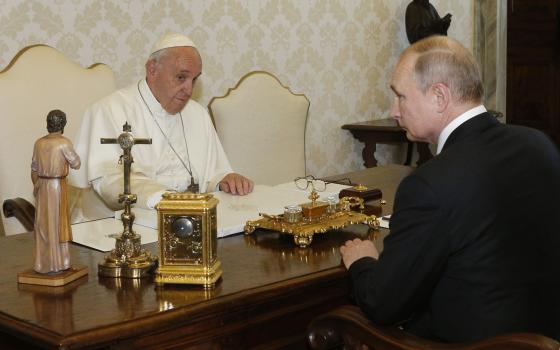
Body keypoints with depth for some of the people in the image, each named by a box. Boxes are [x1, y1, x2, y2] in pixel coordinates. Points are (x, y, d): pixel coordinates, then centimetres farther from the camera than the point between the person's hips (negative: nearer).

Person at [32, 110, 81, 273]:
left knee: (43, 225, 12)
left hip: (42, 186, 5)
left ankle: (42, 263, 17)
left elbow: (34, 169, 8)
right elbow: (76, 164, -5)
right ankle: (56, 264, 7)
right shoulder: (64, 143, -13)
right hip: (58, 186, -5)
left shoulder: (39, 143, 3)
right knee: (57, 225, 2)